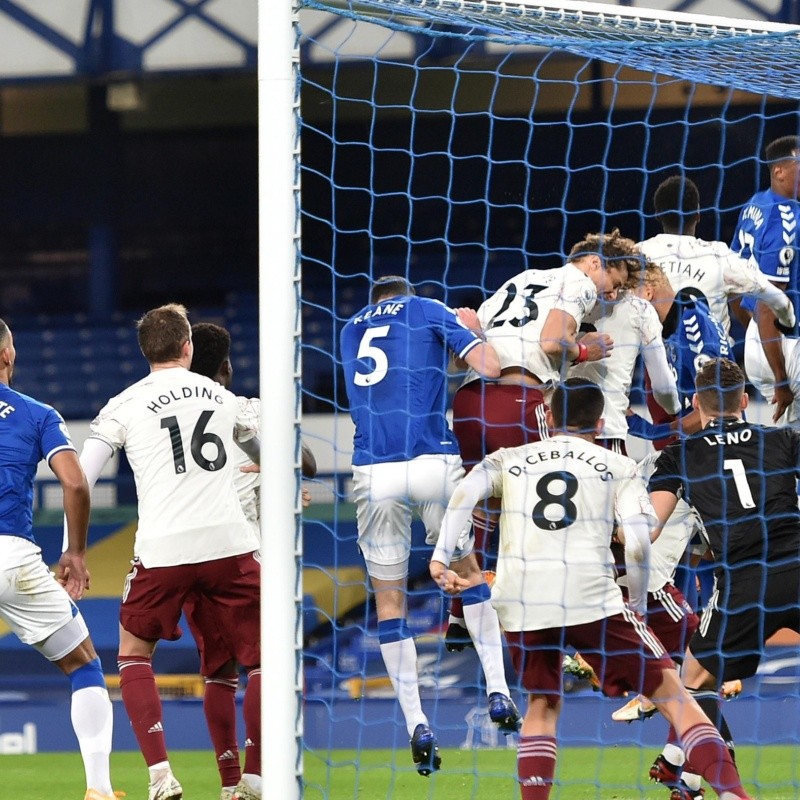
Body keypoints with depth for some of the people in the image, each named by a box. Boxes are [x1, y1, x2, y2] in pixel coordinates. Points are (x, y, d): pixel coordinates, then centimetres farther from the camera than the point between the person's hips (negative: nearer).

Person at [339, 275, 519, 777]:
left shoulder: (351, 331, 23)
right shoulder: (428, 311, 11)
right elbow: (491, 367, -1)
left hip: (374, 472, 2)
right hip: (434, 463, -2)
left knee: (389, 598, 9)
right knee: (468, 570, 19)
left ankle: (417, 724, 1)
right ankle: (498, 692, 11)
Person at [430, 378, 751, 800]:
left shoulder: (509, 460, 20)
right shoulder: (619, 467, 15)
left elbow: (466, 491, 0)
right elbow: (638, 538, 1)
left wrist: (441, 556, -5)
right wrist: (637, 604, 11)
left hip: (520, 603, 2)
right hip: (591, 596, -2)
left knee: (542, 703, 24)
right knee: (670, 691, 4)